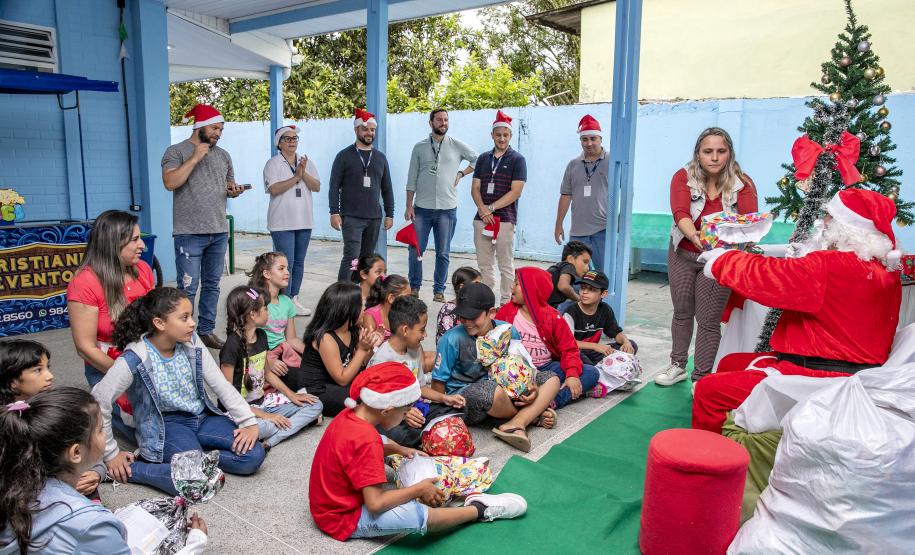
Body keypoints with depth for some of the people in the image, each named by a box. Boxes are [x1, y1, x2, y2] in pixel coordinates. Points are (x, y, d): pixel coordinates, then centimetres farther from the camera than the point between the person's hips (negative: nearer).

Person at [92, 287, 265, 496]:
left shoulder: (192, 342, -5)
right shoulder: (135, 359, -18)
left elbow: (221, 385, -2)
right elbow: (99, 401, -15)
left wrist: (250, 422, -10)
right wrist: (111, 455, -9)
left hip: (202, 417, 5)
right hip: (165, 426, -5)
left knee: (253, 456, -13)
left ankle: (191, 454, -1)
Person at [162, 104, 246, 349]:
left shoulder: (223, 155, 15)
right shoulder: (176, 151, -2)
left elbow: (229, 186, 24)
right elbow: (170, 182, -16)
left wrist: (234, 191, 0)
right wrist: (195, 157, -15)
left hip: (219, 232, 6)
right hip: (190, 233, -6)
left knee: (212, 285, 11)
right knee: (188, 288, -5)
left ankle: (207, 330, 21)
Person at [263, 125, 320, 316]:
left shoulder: (307, 162, 12)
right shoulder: (273, 163, -3)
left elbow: (317, 186, 3)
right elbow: (274, 189, -16)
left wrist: (304, 173, -12)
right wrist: (296, 177, -15)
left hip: (304, 221, 5)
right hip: (282, 222, -5)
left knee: (299, 262, 10)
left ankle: (294, 300, 19)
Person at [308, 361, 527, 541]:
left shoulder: (349, 415, -6)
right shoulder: (366, 441, -31)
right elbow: (375, 504, -31)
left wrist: (399, 449, 6)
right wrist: (419, 489, -19)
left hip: (333, 501, 10)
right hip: (344, 519, -10)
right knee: (417, 515, -26)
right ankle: (479, 510, -3)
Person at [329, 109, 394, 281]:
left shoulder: (380, 157, 12)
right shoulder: (344, 156, 0)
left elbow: (387, 189, 14)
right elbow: (334, 187, -3)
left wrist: (389, 214, 9)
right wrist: (334, 212, -12)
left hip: (374, 218, 4)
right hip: (351, 217, -4)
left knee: (367, 258, 9)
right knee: (351, 257, -12)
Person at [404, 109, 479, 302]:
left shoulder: (457, 146, 3)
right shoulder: (419, 147, 5)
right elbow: (412, 179, 5)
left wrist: (461, 173, 3)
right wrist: (409, 206, 0)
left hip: (447, 208, 0)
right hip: (422, 208, 1)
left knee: (443, 253, 6)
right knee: (416, 250, 2)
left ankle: (439, 290, 17)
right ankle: (414, 287, 18)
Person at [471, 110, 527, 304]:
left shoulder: (517, 159, 0)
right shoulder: (483, 158, 14)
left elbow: (515, 192, -8)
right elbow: (475, 188, 10)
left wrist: (491, 208, -12)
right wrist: (482, 209, -8)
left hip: (505, 220, -4)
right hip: (481, 219, 5)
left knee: (506, 266, 0)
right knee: (484, 264, 9)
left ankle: (506, 302, 7)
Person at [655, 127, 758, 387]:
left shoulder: (742, 183, -9)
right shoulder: (683, 177, -10)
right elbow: (680, 213, -25)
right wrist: (694, 234, -46)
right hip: (683, 254, 1)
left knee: (709, 320, 3)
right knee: (682, 312, 16)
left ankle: (701, 378, 17)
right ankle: (678, 365, 34)